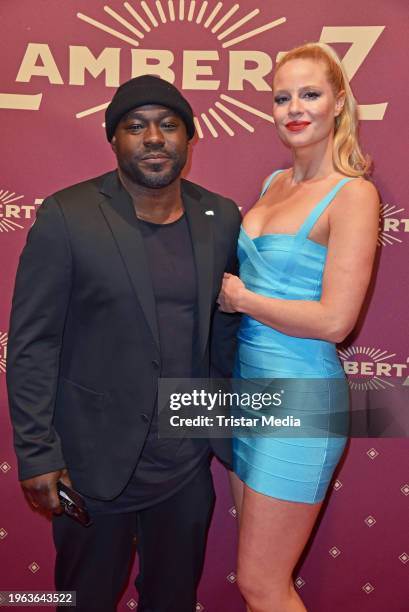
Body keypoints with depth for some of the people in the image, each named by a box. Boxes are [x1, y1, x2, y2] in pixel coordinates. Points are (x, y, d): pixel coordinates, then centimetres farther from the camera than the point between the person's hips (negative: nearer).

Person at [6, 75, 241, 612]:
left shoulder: (222, 218, 0)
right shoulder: (66, 216, -12)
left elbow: (226, 330, 8)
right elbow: (31, 345, -10)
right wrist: (36, 454, -11)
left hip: (188, 462, 4)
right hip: (97, 462, -3)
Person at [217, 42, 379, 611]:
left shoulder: (353, 194, -13)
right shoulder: (274, 183, 9)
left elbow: (333, 320, -20)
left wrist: (238, 296, -11)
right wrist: (233, 291, -1)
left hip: (300, 396, -7)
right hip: (248, 383, 7)